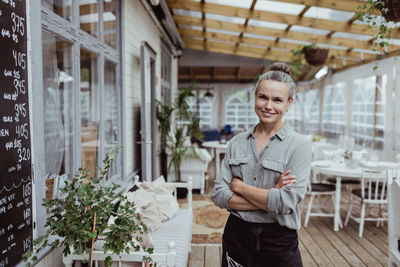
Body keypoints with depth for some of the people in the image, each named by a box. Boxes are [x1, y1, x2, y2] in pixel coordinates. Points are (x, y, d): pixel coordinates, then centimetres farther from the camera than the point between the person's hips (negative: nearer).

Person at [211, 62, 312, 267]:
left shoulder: (299, 145, -10)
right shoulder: (237, 143, 1)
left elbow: (287, 202, -19)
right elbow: (218, 195, -6)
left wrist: (239, 186, -10)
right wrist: (269, 198, -17)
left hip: (278, 242, -3)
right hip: (236, 235, 3)